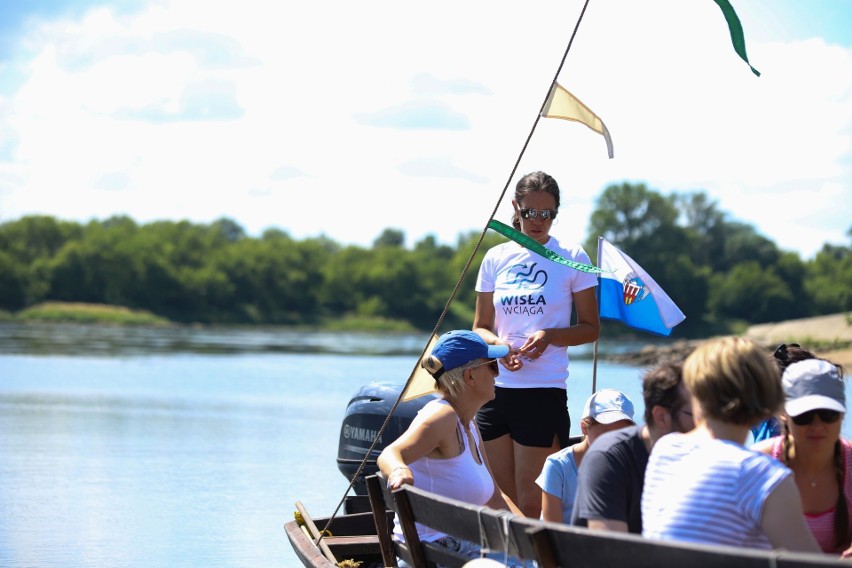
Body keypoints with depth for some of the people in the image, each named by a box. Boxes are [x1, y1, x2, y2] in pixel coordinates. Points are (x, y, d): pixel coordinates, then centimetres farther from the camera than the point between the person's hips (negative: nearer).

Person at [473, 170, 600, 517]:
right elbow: (480, 328, 15)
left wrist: (550, 336, -15)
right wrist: (498, 344, -8)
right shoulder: (496, 258, 10)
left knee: (531, 505, -5)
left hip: (544, 391, -4)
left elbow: (591, 329, 4)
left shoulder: (571, 258, 2)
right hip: (495, 388, 4)